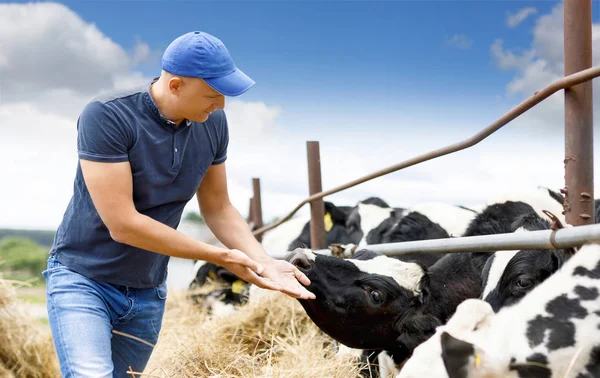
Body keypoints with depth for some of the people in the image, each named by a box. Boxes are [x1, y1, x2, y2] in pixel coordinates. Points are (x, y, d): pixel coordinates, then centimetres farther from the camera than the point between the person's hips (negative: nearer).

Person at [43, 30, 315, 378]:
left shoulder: (212, 124, -5)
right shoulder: (106, 116, -22)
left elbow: (218, 208, 7)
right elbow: (122, 224, -25)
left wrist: (265, 262, -8)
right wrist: (219, 257, -20)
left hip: (148, 293, 5)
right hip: (82, 279, -5)